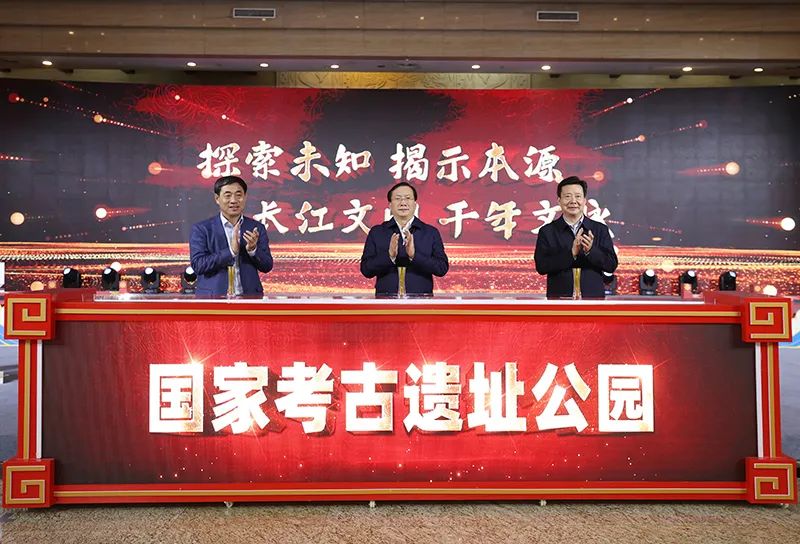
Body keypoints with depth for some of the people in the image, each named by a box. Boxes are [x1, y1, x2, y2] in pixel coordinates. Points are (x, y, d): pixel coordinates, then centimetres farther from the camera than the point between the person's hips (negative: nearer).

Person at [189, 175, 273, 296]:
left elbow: (267, 266, 5)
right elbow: (198, 265, -7)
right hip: (213, 296, -2)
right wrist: (231, 251, -16)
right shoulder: (201, 229, 3)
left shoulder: (257, 228, 9)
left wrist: (253, 249, -13)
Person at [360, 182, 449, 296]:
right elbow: (366, 270, 3)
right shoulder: (376, 232, 10)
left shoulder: (431, 232, 10)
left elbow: (442, 268, 0)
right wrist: (389, 256, -12)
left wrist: (414, 255, -12)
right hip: (386, 299, 0)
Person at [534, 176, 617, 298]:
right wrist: (571, 253, -17)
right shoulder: (547, 231, 4)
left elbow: (612, 265, 1)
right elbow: (541, 266, -7)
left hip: (593, 301, 1)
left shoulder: (600, 230, 8)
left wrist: (591, 251, -17)